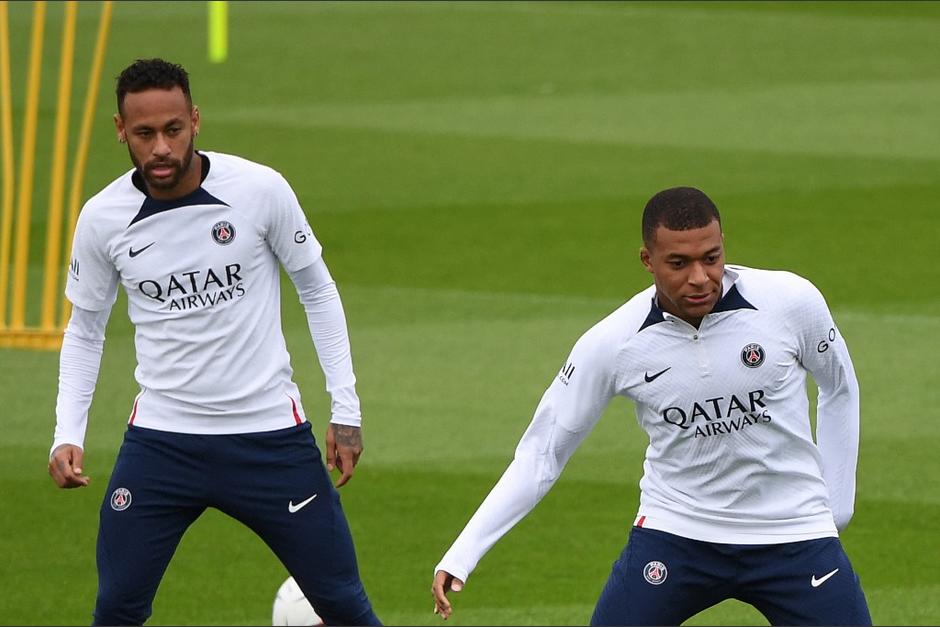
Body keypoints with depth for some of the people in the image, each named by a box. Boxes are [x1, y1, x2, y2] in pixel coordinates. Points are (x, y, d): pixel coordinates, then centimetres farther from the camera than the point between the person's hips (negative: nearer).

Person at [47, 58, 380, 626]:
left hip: (270, 434, -1)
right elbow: (84, 330, 9)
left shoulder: (260, 190, -11)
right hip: (161, 441, 1)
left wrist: (346, 409, 0)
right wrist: (68, 434, -3)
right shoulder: (103, 218, -6)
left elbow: (318, 291, 2)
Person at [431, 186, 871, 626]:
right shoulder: (609, 345, -14)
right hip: (672, 535, 0)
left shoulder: (791, 301, -13)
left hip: (793, 536, 0)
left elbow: (839, 388, 7)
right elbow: (541, 453, -6)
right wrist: (463, 554, -13)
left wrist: (836, 502, 9)